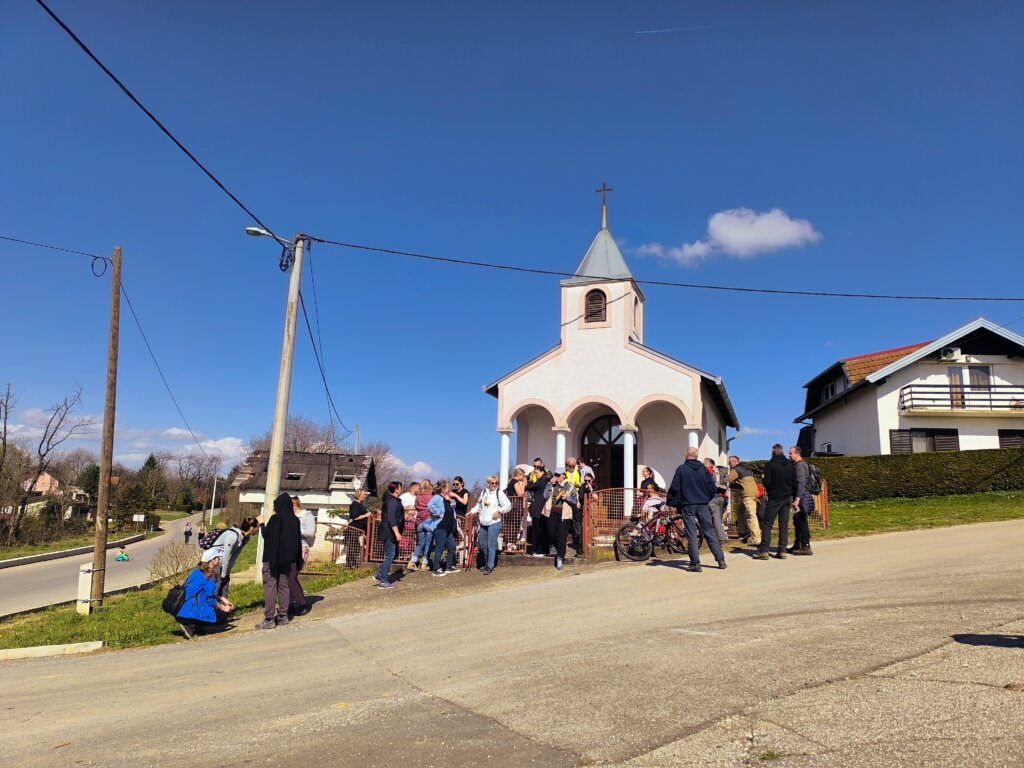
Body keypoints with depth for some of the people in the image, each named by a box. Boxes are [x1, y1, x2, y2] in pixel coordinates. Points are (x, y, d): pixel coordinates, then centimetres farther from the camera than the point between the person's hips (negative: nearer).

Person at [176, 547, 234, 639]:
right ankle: (191, 626, -10)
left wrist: (222, 599, 14)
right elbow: (210, 599, -12)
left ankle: (188, 624, 7)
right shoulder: (208, 578, -15)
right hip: (189, 611, -9)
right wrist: (223, 608, 3)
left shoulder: (198, 571, 12)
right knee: (222, 615, -3)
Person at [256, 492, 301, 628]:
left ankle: (269, 619, -6)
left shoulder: (275, 518, -14)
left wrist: (262, 524, 8)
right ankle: (283, 615, 15)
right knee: (283, 585, 13)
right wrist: (296, 559, 14)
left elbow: (266, 535, -8)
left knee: (270, 586, -3)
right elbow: (298, 539, 9)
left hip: (273, 557, -6)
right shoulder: (295, 520, 5)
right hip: (287, 558, 6)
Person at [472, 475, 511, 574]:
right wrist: (472, 512, 10)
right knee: (483, 544, 14)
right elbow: (479, 505, 21)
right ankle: (487, 563, 31)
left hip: (494, 523, -6)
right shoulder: (483, 492, 10)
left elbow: (508, 505, -8)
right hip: (483, 523, 6)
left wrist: (499, 511, -16)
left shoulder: (499, 493, -6)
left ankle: (490, 566, -1)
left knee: (491, 545, -8)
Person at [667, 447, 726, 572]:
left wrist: (672, 503, 6)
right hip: (703, 505, 3)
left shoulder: (681, 469, -5)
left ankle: (695, 564, -3)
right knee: (710, 532, 10)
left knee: (691, 535, 0)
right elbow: (712, 487, 5)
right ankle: (721, 560, 9)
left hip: (688, 505, -3)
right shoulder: (703, 469, 4)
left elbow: (674, 488, -8)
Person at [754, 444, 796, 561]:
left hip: (773, 498, -5)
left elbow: (766, 482, -16)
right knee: (784, 524, 8)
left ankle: (764, 551, -8)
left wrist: (763, 480, 7)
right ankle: (782, 550, 6)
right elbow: (795, 482, 7)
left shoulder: (770, 464, -10)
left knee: (767, 524, -2)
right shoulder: (790, 464, 6)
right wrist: (794, 498, 13)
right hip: (787, 498, 5)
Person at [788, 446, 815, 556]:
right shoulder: (799, 465, 18)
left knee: (802, 522, -6)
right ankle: (797, 546, 22)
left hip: (802, 498, -10)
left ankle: (806, 547, -3)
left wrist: (797, 499, -25)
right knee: (797, 522, 15)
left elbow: (801, 483, -22)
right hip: (802, 498, 10)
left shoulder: (800, 465, -14)